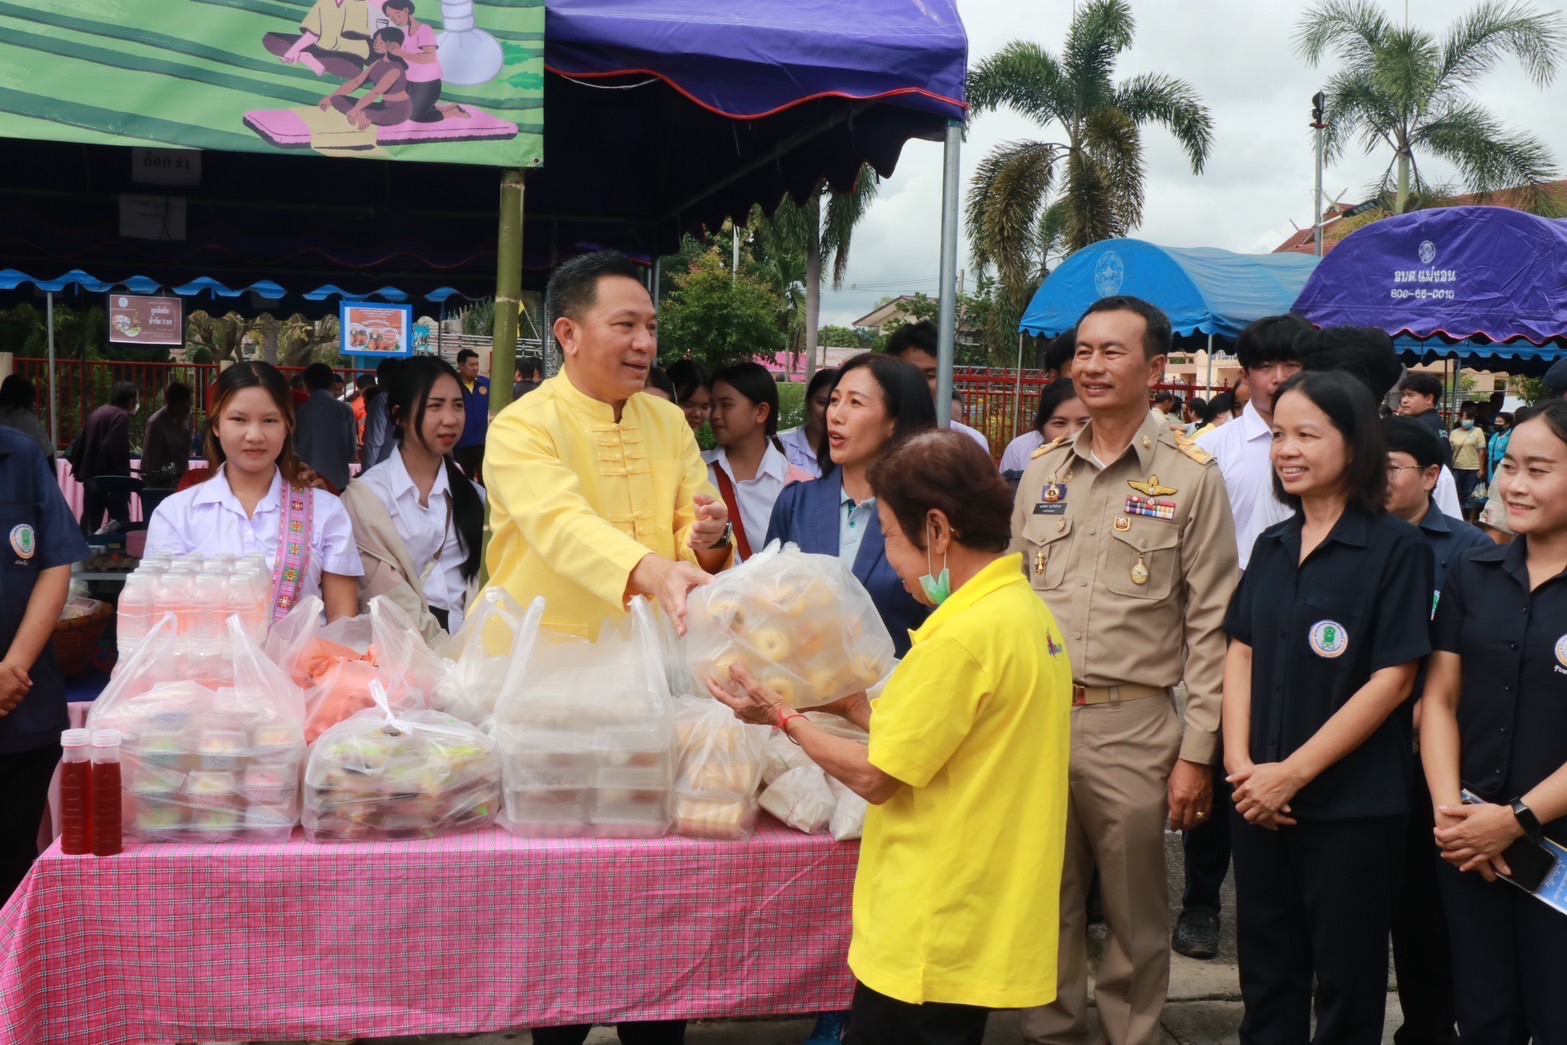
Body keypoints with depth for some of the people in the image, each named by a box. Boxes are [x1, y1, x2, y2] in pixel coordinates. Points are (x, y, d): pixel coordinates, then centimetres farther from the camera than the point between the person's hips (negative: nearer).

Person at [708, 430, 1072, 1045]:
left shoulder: (964, 634, -22)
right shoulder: (1026, 610, 7)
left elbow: (875, 778, -16)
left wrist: (781, 717, -4)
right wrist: (856, 707, 11)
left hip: (934, 938, -9)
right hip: (979, 922, 9)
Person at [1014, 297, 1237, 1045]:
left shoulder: (1192, 478, -4)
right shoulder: (1043, 471, 9)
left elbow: (1211, 626, -5)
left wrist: (1197, 753, -8)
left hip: (1131, 726, -4)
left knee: (1134, 914, 7)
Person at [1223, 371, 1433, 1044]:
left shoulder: (1396, 549, -10)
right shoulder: (1272, 546, 9)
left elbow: (1391, 680, -14)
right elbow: (1241, 656, 8)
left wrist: (1293, 773, -15)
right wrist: (1240, 764, -6)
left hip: (1352, 805, -5)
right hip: (1259, 800, 5)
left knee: (1347, 984, 9)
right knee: (1266, 971, 16)